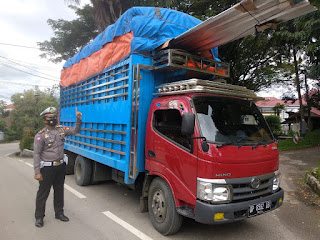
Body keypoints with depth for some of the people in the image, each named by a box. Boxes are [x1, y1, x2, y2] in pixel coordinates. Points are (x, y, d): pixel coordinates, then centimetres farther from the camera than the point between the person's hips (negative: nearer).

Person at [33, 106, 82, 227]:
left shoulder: (61, 129, 3)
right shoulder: (40, 135, -12)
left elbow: (75, 131, 12)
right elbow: (36, 154, -12)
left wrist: (78, 119, -6)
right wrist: (37, 172, -14)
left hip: (60, 166, 5)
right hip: (47, 168, -5)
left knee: (59, 190, 17)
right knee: (43, 193, 8)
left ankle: (59, 213, 34)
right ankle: (39, 217, 25)